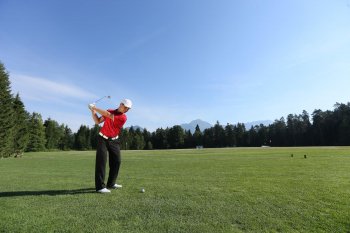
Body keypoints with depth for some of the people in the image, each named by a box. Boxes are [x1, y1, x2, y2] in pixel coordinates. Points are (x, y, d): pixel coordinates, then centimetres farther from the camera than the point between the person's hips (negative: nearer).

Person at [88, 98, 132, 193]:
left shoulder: (123, 117, -10)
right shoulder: (109, 111, 1)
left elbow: (108, 115, -22)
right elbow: (97, 121, 3)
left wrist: (95, 108, -19)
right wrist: (93, 111, -11)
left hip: (113, 141, 1)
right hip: (103, 138, -1)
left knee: (117, 161, 3)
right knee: (101, 160, -12)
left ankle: (111, 183, 20)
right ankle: (100, 186, -9)